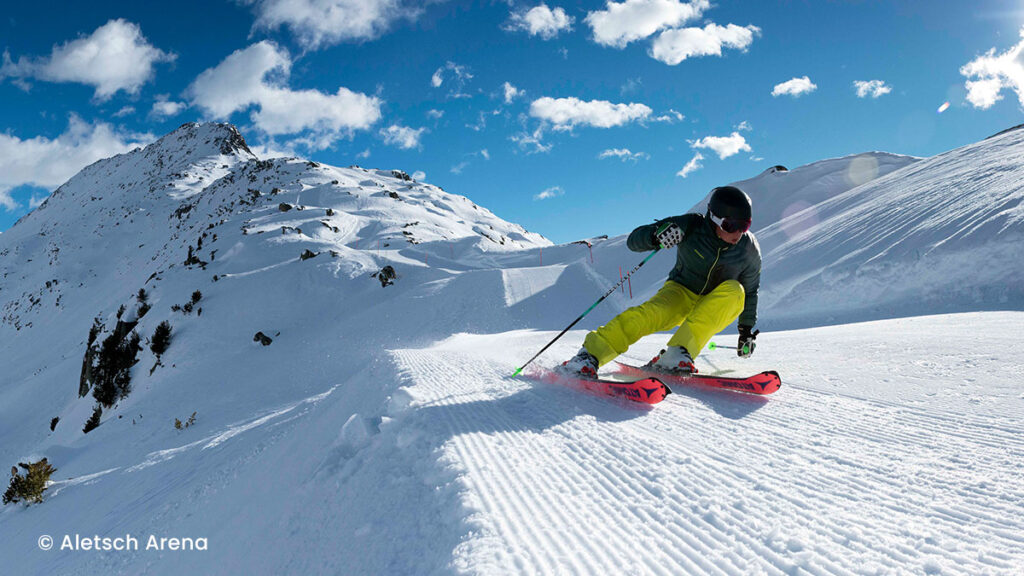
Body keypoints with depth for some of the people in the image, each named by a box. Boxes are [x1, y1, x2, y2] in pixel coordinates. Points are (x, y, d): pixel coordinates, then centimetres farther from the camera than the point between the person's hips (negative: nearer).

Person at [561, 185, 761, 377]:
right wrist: (656, 235, -41)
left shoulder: (749, 250, -11)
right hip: (681, 292, -2)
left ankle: (678, 352, -40)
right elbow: (633, 241, -19)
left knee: (734, 291, -32)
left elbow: (750, 292, 7)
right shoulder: (691, 227, -19)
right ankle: (590, 355, -34)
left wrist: (747, 330, 8)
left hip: (714, 309, 2)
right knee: (647, 315, -34)